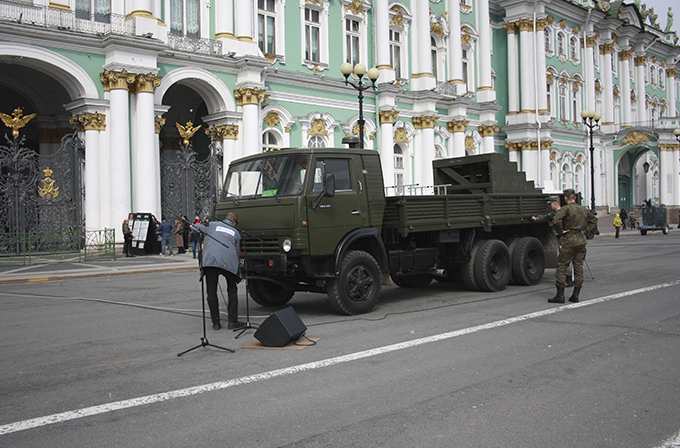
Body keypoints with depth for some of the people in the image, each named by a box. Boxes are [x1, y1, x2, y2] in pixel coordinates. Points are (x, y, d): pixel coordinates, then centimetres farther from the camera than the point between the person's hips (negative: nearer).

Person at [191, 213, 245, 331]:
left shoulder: (212, 225, 22)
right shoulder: (236, 233, 26)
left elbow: (195, 228, 17)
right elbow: (237, 252, 26)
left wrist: (204, 239, 34)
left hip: (209, 260, -1)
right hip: (228, 262, 1)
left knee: (211, 292, 9)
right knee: (232, 290, 16)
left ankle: (215, 323, 12)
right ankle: (233, 322, 12)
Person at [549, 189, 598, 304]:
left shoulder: (565, 209, -9)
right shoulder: (584, 209, 13)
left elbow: (556, 221, -25)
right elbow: (594, 221, 26)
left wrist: (561, 232, -12)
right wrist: (585, 231, 16)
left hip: (569, 242, -6)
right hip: (581, 240, 6)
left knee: (561, 266, 0)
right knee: (579, 267, 10)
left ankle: (560, 295, -2)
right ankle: (575, 295, 12)